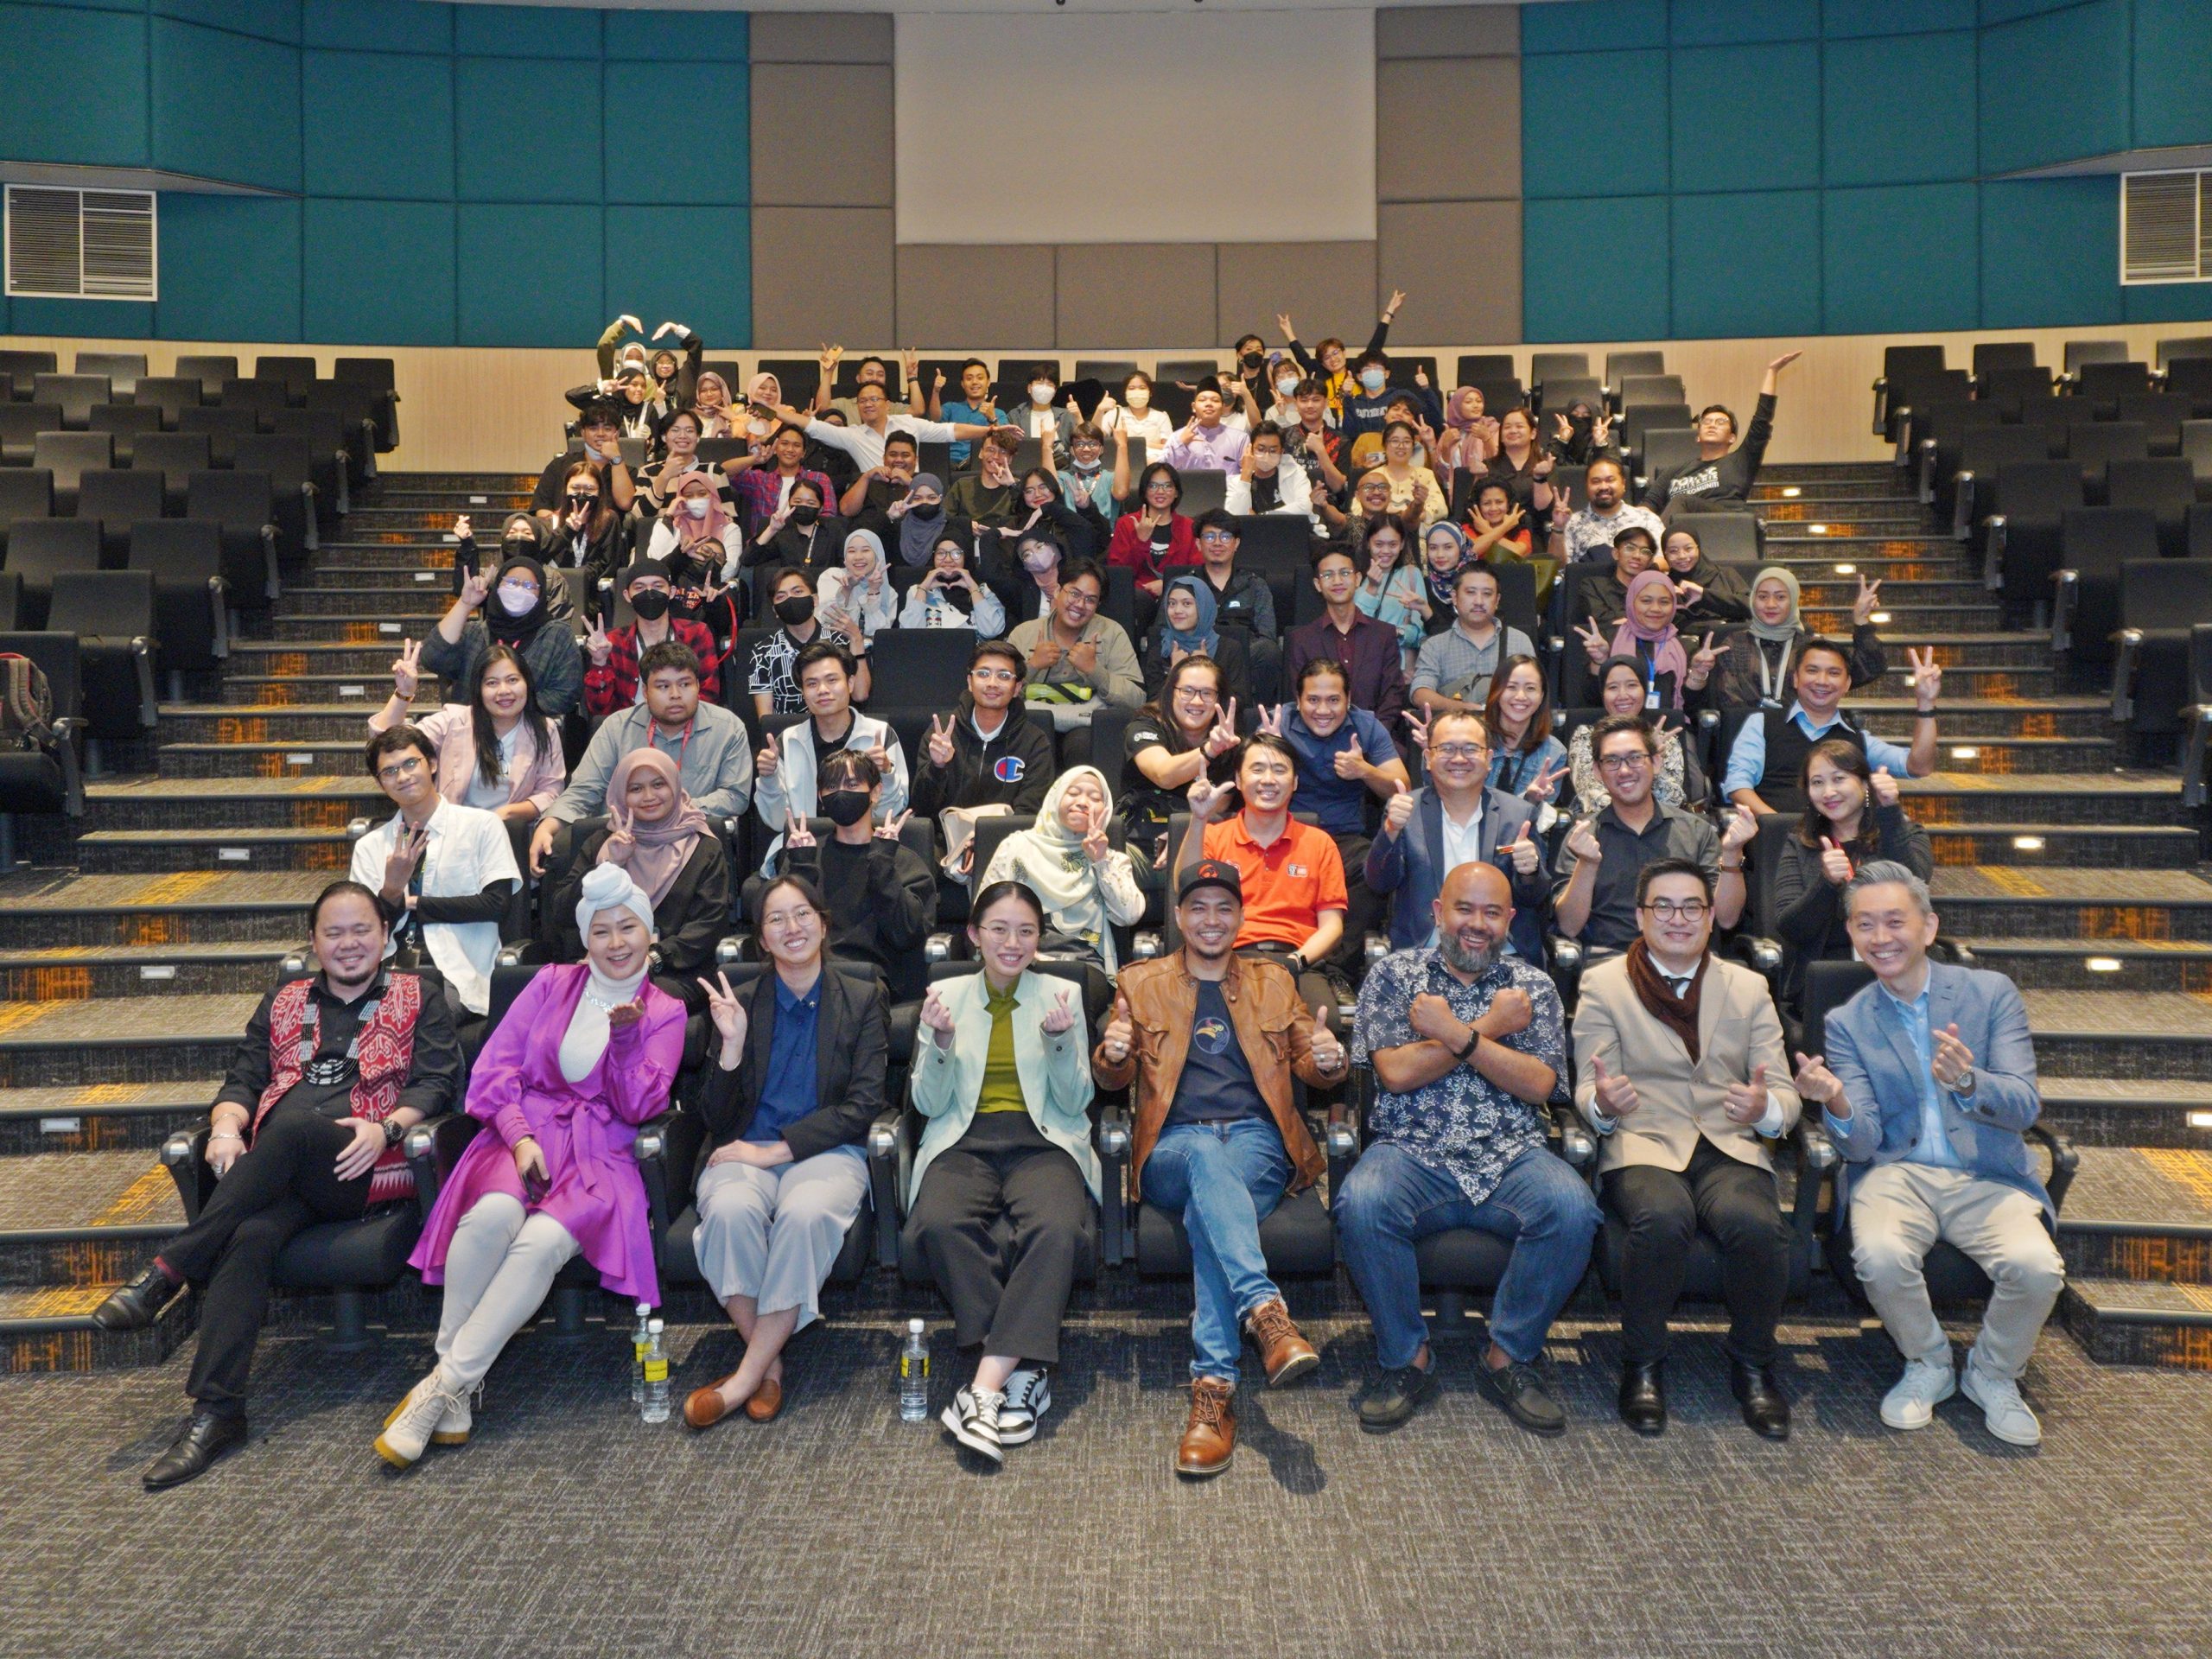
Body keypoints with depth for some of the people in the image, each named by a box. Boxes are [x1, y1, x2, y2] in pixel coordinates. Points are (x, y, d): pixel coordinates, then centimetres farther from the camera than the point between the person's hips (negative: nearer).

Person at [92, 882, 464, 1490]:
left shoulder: (417, 999, 16)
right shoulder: (283, 1004, 28)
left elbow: (438, 1083, 4)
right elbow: (242, 1081, 19)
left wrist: (386, 1128, -15)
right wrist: (226, 1127, -4)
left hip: (369, 1167, -3)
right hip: (279, 1176, 3)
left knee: (293, 1128, -34)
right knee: (251, 1237, -30)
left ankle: (168, 1271, -26)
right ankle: (216, 1411, -33)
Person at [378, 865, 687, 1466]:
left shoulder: (665, 1013, 13)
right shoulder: (552, 983, 15)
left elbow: (638, 1107, 3)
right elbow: (497, 1067, 6)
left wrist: (626, 1034, -13)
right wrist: (521, 1138, -10)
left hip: (599, 1153, -1)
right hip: (523, 1132, 1)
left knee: (545, 1239, -32)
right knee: (495, 1212, -34)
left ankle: (445, 1383, -24)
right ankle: (455, 1386, -21)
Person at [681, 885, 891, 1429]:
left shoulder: (864, 998, 8)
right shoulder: (739, 1002, 11)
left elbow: (861, 1108, -2)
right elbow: (717, 1120, 7)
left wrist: (774, 1150, -12)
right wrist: (733, 1043, -10)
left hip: (826, 1152, -1)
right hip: (744, 1151, 1)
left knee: (806, 1213, -36)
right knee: (731, 1210, -34)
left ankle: (747, 1376, -22)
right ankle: (769, 1362, -16)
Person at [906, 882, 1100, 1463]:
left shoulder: (1062, 994, 13)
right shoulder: (946, 996, 14)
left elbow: (1076, 1101, 7)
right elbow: (929, 1104, 9)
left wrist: (1061, 1040, -11)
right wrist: (941, 1041, -9)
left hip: (1041, 1141, -1)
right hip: (963, 1141, 1)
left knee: (1057, 1228, -35)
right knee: (940, 1223, -34)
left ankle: (985, 1387, -33)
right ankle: (1021, 1368, -24)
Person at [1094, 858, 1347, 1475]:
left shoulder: (1272, 982, 23)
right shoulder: (1141, 982, 19)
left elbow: (1311, 1065, 17)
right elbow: (1112, 1078, 10)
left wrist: (1329, 1059, -9)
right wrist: (1112, 1055, -15)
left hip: (1258, 1143, 1)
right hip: (1173, 1147, -1)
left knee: (1208, 1206, -35)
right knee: (1207, 1155, -39)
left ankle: (1214, 1387, -43)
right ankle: (1266, 1311, -55)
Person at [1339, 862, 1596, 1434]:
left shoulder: (1532, 985, 13)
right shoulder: (1395, 974, 8)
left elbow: (1539, 1085, -2)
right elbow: (1396, 1072, -6)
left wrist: (1455, 1033, -13)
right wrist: (1490, 1027, -6)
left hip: (1509, 1156, 2)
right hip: (1411, 1152, -1)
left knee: (1572, 1209, -29)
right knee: (1361, 1204, -33)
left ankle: (1508, 1357, -7)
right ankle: (1406, 1358, -9)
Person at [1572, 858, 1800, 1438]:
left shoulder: (1749, 988, 16)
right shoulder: (1602, 985, 8)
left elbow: (1785, 1096, 8)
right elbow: (1588, 1096, 3)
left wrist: (1765, 1108, -17)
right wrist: (1603, 1102, -23)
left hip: (1731, 1147, 2)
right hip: (1643, 1145, -2)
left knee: (1757, 1223, -31)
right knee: (1662, 1218, -35)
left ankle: (1753, 1364, -4)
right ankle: (1643, 1364, -11)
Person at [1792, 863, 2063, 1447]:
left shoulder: (1991, 992, 3)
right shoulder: (1847, 1022, 5)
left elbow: (2025, 1106, -8)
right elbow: (1864, 1142, -4)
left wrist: (1967, 1080, -31)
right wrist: (1836, 1103, -28)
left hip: (1988, 1177, 0)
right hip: (1897, 1173, 0)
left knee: (2036, 1267, -29)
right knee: (1880, 1256, -31)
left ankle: (1993, 1374, 5)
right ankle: (1928, 1366, 2)